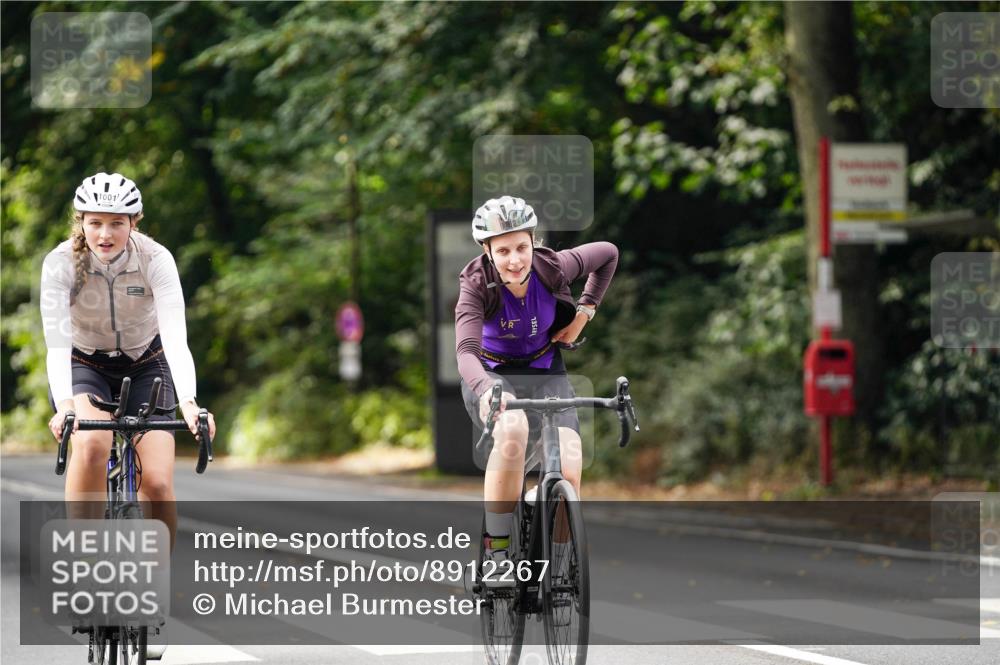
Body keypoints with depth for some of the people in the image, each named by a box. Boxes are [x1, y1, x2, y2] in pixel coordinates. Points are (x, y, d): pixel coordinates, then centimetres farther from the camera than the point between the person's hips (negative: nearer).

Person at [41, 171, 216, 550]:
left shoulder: (155, 259, -23)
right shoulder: (62, 263, -23)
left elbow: (176, 339, -32)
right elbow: (57, 342, -32)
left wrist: (188, 403, -48)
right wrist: (64, 405, -49)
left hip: (145, 366, 1)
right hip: (83, 366, -1)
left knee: (157, 484, -16)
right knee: (92, 443, -34)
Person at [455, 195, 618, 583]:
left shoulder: (552, 268, -18)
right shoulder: (477, 285, -25)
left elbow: (608, 254, 3)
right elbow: (466, 351, -41)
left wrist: (585, 311, -2)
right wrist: (486, 390, -61)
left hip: (545, 374, 3)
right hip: (493, 375, -3)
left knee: (569, 470, -20)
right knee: (512, 430, -38)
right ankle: (497, 553, -27)